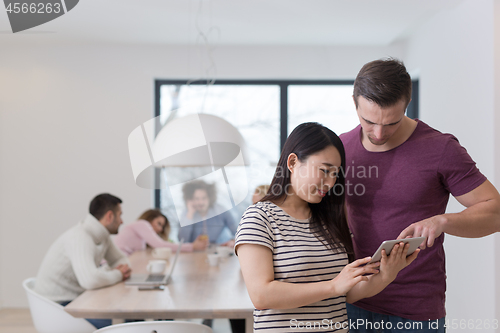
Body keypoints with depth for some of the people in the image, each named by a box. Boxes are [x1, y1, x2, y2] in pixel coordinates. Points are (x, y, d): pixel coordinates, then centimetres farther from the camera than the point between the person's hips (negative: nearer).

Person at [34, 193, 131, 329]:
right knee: (108, 321, -27)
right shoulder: (80, 238, -24)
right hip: (56, 306, -9)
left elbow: (119, 258, 19)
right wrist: (117, 275, -18)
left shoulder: (102, 235, 2)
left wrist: (122, 269, -5)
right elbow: (90, 280, -37)